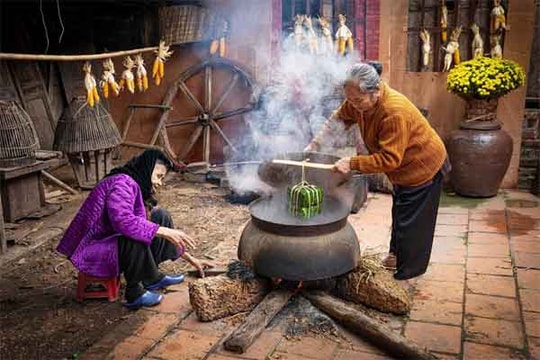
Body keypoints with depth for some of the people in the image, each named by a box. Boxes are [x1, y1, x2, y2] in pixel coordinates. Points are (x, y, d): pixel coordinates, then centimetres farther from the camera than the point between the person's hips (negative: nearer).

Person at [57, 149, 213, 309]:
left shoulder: (138, 188, 8)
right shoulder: (122, 182, -20)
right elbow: (122, 220, -38)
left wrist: (190, 258, 10)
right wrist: (165, 232, -37)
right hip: (92, 250, -9)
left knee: (160, 216, 3)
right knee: (136, 236, -36)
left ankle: (151, 277, 6)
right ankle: (134, 292, -12)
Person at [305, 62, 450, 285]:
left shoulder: (395, 113, -39)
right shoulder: (359, 101, -14)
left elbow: (389, 159, -39)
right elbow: (339, 119, 2)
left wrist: (353, 163, -41)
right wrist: (315, 144, -7)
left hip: (423, 167, -9)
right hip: (403, 167, 9)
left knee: (411, 222, -1)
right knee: (399, 213, 25)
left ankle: (405, 275, 13)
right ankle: (397, 254, 45)